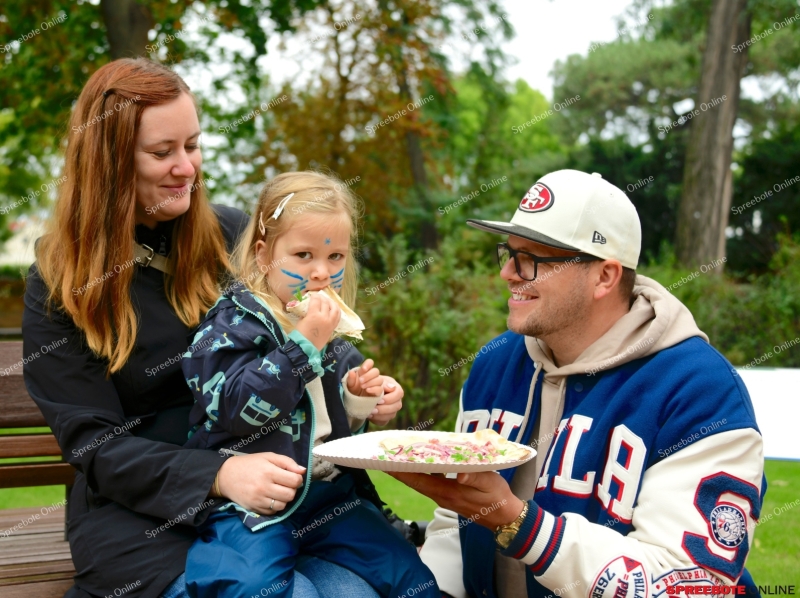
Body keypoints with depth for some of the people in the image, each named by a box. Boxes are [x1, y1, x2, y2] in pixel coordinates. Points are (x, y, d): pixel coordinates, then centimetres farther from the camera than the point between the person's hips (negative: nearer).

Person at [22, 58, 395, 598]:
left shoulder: (237, 236, 8)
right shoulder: (59, 286, -1)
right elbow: (93, 445, -6)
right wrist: (217, 475, -22)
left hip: (270, 493, 3)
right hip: (146, 516, -3)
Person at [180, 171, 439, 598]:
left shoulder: (334, 330, 14)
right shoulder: (232, 323, -8)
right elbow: (237, 408, -24)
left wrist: (359, 400, 3)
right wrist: (303, 345, -24)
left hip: (330, 493, 6)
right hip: (255, 499, -6)